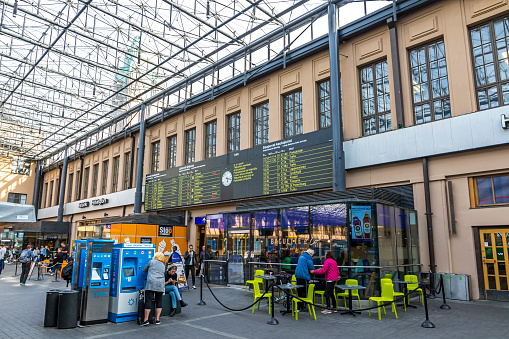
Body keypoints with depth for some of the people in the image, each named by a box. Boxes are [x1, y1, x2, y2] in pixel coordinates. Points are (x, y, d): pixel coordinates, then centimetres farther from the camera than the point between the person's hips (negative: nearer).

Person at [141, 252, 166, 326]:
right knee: (159, 301, 10)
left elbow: (144, 270, 22)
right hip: (161, 284, 4)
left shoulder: (151, 262, 11)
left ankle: (146, 319, -8)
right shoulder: (163, 266, 22)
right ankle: (157, 319, 10)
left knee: (148, 301, -4)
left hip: (151, 283, -4)